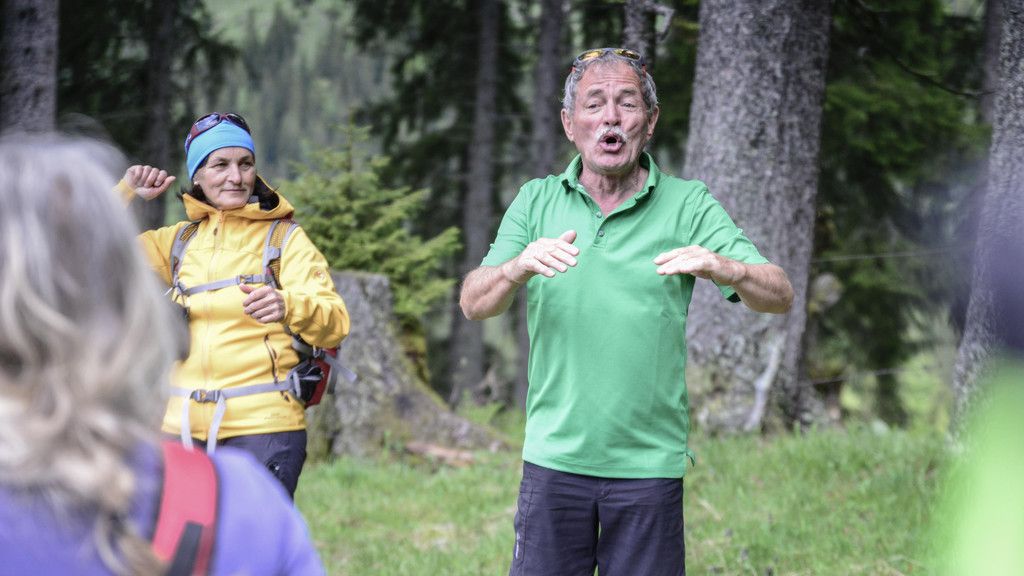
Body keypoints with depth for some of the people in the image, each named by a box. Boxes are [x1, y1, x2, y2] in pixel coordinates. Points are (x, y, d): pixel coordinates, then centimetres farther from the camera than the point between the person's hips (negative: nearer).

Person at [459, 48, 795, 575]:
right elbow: (474, 304, -3)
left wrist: (723, 269, -30)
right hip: (554, 456, 1)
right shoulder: (536, 201, 7)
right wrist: (520, 267, -26)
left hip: (650, 466, -1)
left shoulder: (687, 205, 2)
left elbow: (780, 296, -7)